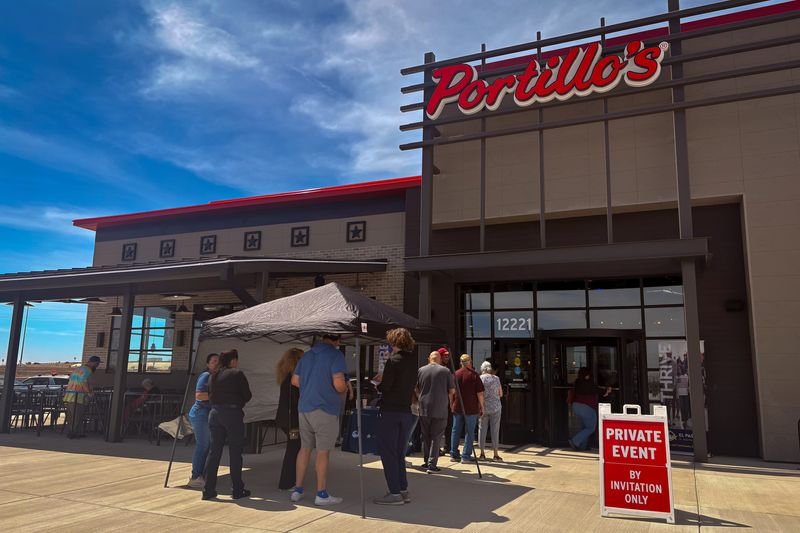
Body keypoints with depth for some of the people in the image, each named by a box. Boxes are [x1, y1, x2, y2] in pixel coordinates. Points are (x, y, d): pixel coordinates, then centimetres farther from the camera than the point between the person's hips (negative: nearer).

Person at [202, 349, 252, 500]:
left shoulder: (214, 376, 11)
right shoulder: (238, 374, -6)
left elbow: (210, 396, 9)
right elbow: (247, 395, -4)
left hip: (215, 413, 6)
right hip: (233, 413, -5)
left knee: (214, 451, 11)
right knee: (235, 452, 3)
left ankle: (208, 490, 11)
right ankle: (237, 490, 9)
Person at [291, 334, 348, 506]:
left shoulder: (306, 355, 11)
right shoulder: (336, 355, -10)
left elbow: (295, 380, 16)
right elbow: (339, 384, -20)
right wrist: (345, 388, 1)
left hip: (304, 408, 6)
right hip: (325, 410, -6)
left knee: (305, 448, 15)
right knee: (323, 451, 1)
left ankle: (297, 490, 20)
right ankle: (321, 494, 7)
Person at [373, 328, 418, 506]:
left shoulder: (394, 360, -13)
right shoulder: (413, 361, 9)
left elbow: (385, 386, -17)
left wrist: (377, 385, 5)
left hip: (390, 411, -7)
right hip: (406, 410, 7)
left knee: (388, 453, 1)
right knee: (399, 453, 16)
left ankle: (395, 493, 2)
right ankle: (403, 490, 18)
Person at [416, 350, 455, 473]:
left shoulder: (421, 370, 2)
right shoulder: (445, 371, -3)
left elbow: (416, 389, 8)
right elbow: (452, 391, 1)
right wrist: (448, 402, 19)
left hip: (424, 408, 2)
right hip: (440, 410, -2)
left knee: (425, 437, 15)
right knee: (436, 437, 2)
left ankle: (427, 462, 22)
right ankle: (432, 465, -2)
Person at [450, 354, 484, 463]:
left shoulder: (455, 374, 5)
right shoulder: (474, 375, -9)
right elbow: (480, 393, -10)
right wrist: (482, 406, -1)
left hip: (457, 407, 4)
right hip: (471, 408, -4)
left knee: (456, 430, 13)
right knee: (469, 432, 2)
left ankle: (454, 454, 18)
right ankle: (466, 456, 2)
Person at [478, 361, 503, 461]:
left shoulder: (480, 378, -4)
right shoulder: (496, 378, 2)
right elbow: (501, 394, 9)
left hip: (483, 407, -1)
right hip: (496, 407, 1)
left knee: (482, 429, 8)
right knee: (495, 430, 4)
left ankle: (482, 453, 10)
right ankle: (495, 454, 4)